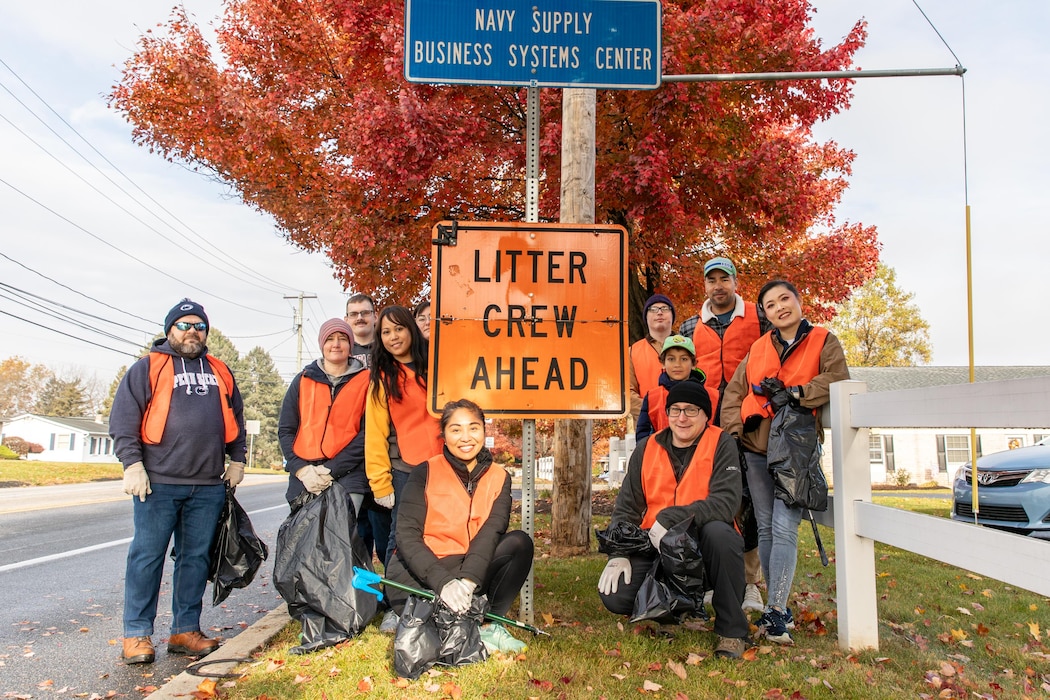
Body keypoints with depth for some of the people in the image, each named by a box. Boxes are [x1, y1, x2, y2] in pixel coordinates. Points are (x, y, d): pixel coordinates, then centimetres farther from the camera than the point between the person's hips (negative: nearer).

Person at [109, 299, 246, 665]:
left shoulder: (220, 372, 17)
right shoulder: (148, 368, 3)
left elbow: (236, 418, 22)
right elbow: (123, 419, -2)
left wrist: (237, 459, 12)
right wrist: (132, 463, -11)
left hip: (209, 486, 4)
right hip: (158, 482, -4)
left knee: (197, 557, 8)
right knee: (147, 556, -1)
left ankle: (186, 630, 17)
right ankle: (136, 634, 9)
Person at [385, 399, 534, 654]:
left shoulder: (499, 478, 3)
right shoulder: (425, 473, -4)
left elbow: (492, 531, -13)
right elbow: (407, 536, -14)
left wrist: (467, 581, -32)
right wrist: (443, 583, -30)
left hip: (473, 572, 3)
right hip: (420, 572, -3)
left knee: (519, 543, -21)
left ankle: (490, 625, -17)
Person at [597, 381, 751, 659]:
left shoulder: (720, 444, -6)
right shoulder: (646, 449, 6)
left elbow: (726, 501, -21)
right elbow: (626, 508, 6)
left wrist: (669, 519, -29)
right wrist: (619, 553, -9)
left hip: (703, 544, -3)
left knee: (719, 531, -36)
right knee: (614, 595, -19)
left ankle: (732, 630, -16)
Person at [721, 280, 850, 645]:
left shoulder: (823, 340, 5)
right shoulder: (758, 348, 15)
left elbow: (838, 379, -11)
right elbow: (733, 392, 11)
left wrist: (794, 393, -16)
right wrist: (732, 432, -1)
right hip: (755, 448, 4)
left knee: (784, 528, -13)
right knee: (765, 528, 5)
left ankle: (775, 611, -8)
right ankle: (780, 606, 13)